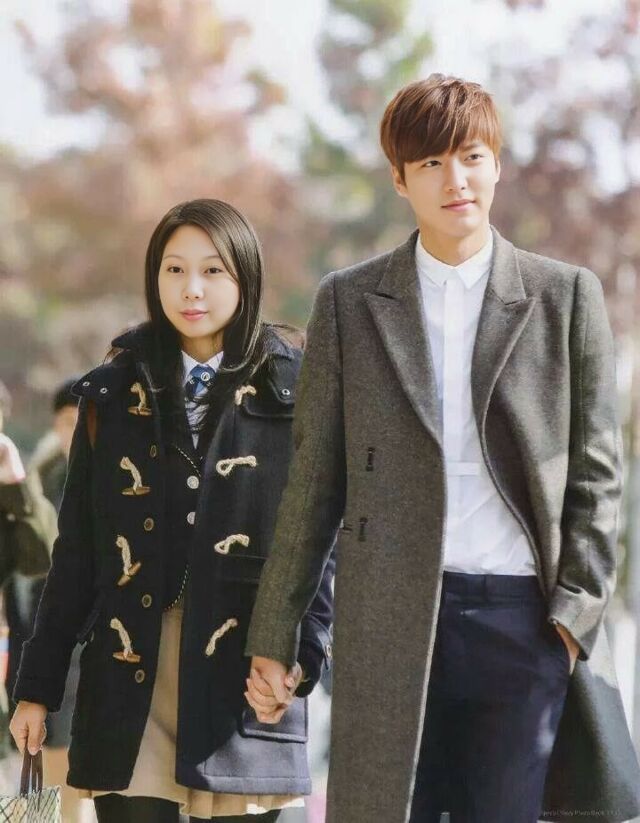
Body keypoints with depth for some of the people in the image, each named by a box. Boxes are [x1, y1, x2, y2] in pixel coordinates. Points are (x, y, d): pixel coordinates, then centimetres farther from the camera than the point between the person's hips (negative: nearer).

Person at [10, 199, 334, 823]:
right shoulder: (116, 392, 10)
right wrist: (38, 685, 7)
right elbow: (76, 549, 11)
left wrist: (303, 653, -14)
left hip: (245, 677, -1)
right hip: (127, 677, 2)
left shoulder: (293, 393, 4)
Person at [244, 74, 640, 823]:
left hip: (523, 620, 0)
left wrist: (577, 611, -3)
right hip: (390, 621, 1)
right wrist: (274, 634, 7)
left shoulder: (565, 297, 7)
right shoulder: (349, 303, 8)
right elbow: (314, 478, 9)